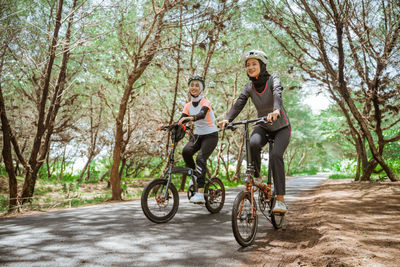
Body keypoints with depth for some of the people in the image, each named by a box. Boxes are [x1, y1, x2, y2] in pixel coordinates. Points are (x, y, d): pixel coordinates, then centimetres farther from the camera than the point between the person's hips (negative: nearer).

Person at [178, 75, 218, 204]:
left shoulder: (205, 102, -12)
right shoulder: (188, 106, 4)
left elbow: (202, 114, -35)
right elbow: (181, 121, -6)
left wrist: (191, 118, -55)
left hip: (210, 135, -5)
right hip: (197, 135, 5)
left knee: (200, 158, -25)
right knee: (186, 151, -25)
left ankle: (200, 193, -26)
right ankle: (194, 175, -1)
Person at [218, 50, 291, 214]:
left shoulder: (273, 80, -13)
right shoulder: (249, 88, -2)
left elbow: (277, 95, -34)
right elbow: (239, 104, -16)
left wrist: (276, 110, -57)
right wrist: (227, 119, -35)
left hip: (281, 127, -3)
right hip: (263, 126, 3)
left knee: (275, 155, -26)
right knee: (253, 143, -32)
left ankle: (280, 200, -21)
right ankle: (257, 176, -9)